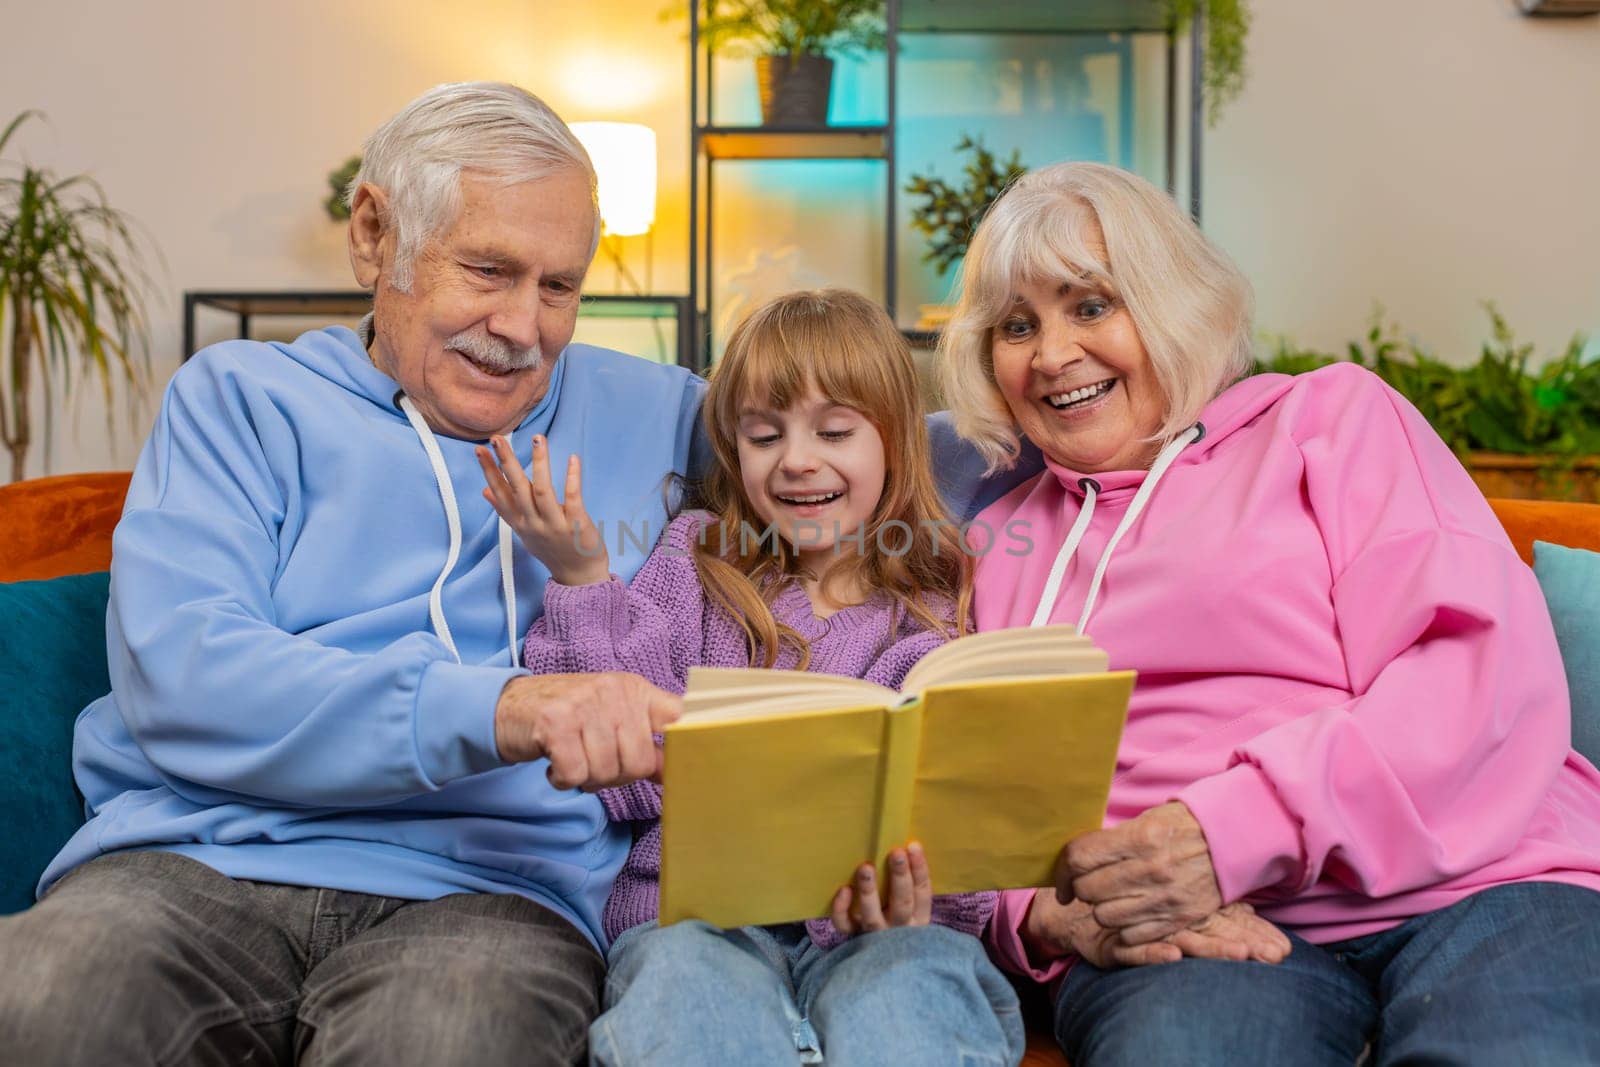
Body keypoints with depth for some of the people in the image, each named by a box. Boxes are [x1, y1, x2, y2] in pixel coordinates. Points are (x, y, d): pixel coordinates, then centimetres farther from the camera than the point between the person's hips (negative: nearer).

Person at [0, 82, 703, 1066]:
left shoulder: (642, 414, 19)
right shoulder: (240, 397, 11)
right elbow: (179, 679, -6)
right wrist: (492, 709, -20)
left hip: (484, 884, 1)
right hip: (198, 864, 0)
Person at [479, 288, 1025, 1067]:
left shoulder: (937, 618, 11)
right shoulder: (696, 566, 14)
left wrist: (908, 906, -20)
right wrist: (581, 582, -3)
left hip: (874, 929, -1)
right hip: (693, 915, 1)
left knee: (911, 980, -36)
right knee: (684, 976, -34)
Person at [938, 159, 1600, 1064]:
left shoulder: (1331, 415, 13)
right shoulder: (1005, 542, 23)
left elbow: (1490, 668, -2)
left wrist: (1240, 828, -16)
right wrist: (1045, 914, -6)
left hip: (1469, 886, 0)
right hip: (1177, 931, 1)